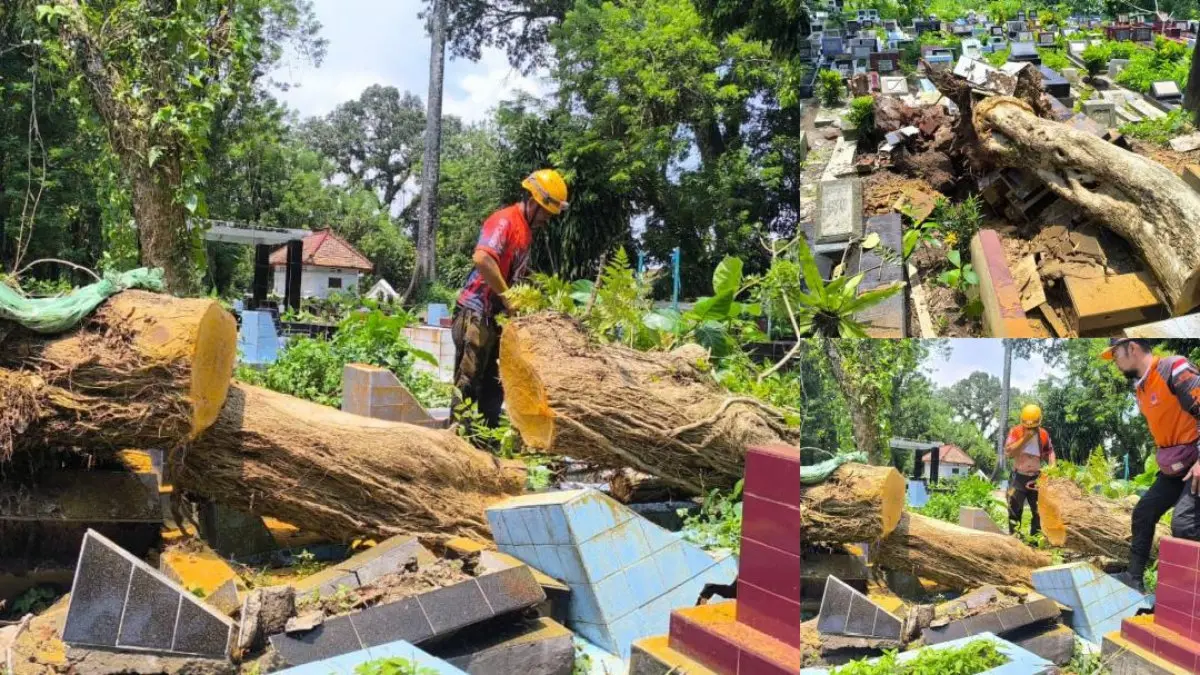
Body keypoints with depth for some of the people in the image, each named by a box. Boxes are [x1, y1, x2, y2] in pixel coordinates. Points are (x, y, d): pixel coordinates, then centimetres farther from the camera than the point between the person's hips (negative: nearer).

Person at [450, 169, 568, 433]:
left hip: (498, 315, 9)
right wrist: (508, 297, -23)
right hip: (476, 312, -9)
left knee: (493, 382, 12)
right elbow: (482, 259, -30)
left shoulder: (526, 229, 15)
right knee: (468, 380, -7)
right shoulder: (504, 221, -14)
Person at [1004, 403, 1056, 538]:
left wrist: (1052, 465, -6)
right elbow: (1009, 453, -22)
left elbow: (1049, 452, 12)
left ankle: (1036, 538, 15)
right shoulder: (1015, 432, -12)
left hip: (1036, 478, 3)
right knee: (1015, 510, -4)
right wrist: (1024, 438, -26)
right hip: (1018, 477, -3)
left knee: (1040, 511, 6)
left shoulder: (1044, 434, -2)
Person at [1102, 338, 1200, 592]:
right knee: (1143, 513, 13)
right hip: (1175, 468, 10)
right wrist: (1164, 461, 19)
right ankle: (1134, 577, 24)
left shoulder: (1174, 369, -17)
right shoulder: (1140, 388, 12)